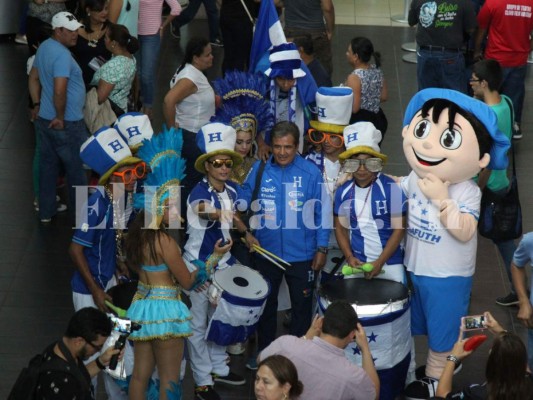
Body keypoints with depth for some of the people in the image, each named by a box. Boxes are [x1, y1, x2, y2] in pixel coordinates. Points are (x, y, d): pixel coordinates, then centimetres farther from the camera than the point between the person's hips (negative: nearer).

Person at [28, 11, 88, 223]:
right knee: (77, 169, 8)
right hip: (66, 124, -9)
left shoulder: (44, 47, 5)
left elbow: (33, 78, 15)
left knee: (48, 164, 18)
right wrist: (61, 118, -19)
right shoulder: (62, 55, -25)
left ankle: (46, 212, 26)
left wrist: (37, 105, 17)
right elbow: (60, 91, -31)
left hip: (43, 119, 9)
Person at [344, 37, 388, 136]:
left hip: (359, 122, -8)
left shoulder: (354, 77, -20)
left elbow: (354, 108, -21)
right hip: (378, 120, 8)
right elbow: (384, 97, 11)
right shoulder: (377, 70, 2)